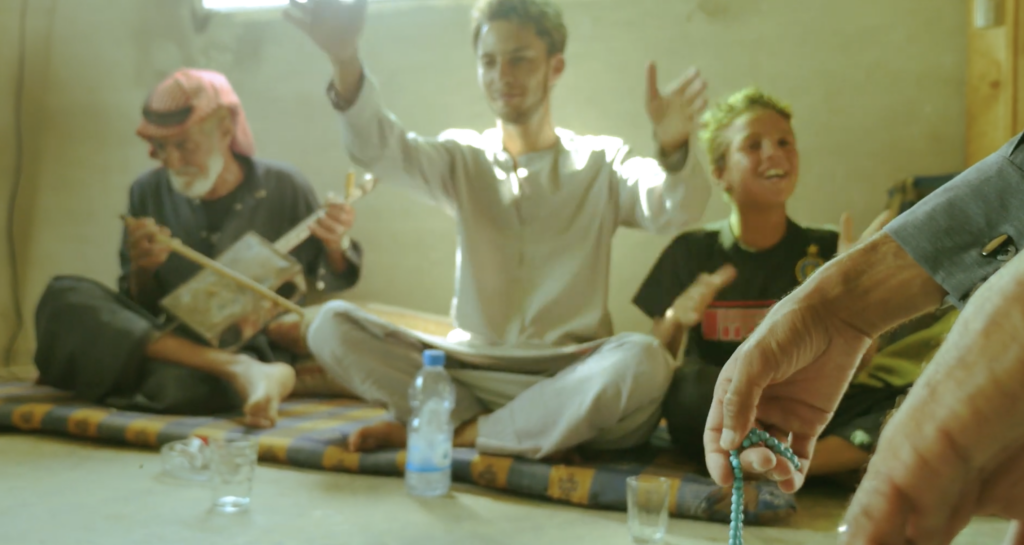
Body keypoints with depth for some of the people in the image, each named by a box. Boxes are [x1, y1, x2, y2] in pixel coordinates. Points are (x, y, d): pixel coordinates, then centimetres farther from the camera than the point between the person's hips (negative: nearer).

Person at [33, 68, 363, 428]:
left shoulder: (282, 189, -2)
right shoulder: (148, 193, 4)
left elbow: (327, 287, 6)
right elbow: (139, 306, 10)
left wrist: (335, 246, -16)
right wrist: (143, 271, -13)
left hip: (256, 345, -6)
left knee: (173, 379, -40)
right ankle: (236, 371, -28)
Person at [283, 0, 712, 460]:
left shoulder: (601, 162, 5)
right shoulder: (464, 158, 10)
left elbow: (673, 211, -14)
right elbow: (380, 150, -9)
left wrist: (672, 149, -38)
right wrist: (346, 64, -29)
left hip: (570, 377, -1)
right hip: (470, 365, 2)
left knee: (642, 360, -35)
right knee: (332, 326, -18)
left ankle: (455, 430, -17)